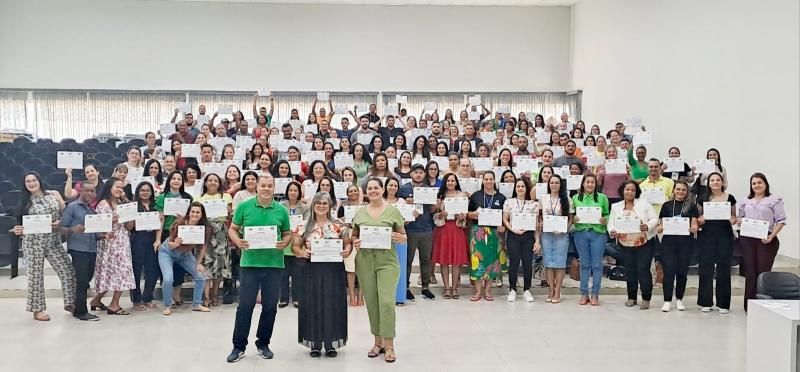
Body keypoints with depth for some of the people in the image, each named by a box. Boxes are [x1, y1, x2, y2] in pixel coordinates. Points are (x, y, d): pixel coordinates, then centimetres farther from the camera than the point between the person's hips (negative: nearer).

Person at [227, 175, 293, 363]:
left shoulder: (281, 210, 4)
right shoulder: (244, 206, 0)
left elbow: (287, 234, 12)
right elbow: (232, 229, 6)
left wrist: (284, 243, -10)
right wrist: (238, 241, -13)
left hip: (274, 264, 2)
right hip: (249, 263, -2)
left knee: (270, 306, 8)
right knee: (245, 305, 1)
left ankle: (263, 344, 22)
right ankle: (239, 347, 10)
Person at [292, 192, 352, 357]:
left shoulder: (339, 226, 4)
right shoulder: (304, 227, 4)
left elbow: (348, 244, 8)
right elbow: (295, 246, 4)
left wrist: (347, 251, -14)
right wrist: (302, 252, -16)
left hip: (333, 270, 0)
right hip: (312, 270, 0)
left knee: (332, 304, 2)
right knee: (313, 305, 2)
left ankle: (331, 343, 12)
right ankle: (315, 344, 12)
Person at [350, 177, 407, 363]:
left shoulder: (393, 211, 2)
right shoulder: (359, 213, 9)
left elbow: (404, 237, 6)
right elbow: (353, 235, 17)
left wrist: (399, 238, -16)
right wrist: (355, 243, -5)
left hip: (387, 261, -3)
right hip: (365, 262, 3)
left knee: (387, 301, -10)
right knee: (371, 303, 8)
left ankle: (389, 346, -2)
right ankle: (378, 341, 22)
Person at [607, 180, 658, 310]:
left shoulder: (644, 203, 1)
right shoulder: (616, 207, 7)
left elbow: (654, 218, -3)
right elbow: (611, 223, 5)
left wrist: (648, 226, -22)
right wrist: (612, 231, -16)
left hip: (643, 244, -3)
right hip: (625, 245, 3)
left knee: (643, 270, -4)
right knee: (629, 272, 9)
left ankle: (646, 298, 8)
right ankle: (631, 297, 22)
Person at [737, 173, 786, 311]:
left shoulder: (775, 200, 0)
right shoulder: (746, 201, 16)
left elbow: (781, 221, -5)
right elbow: (739, 217, 21)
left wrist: (772, 236, -16)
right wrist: (738, 221, -3)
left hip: (766, 241, -4)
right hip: (747, 240, 4)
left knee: (763, 272, -5)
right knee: (750, 272, 5)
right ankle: (749, 304, 10)